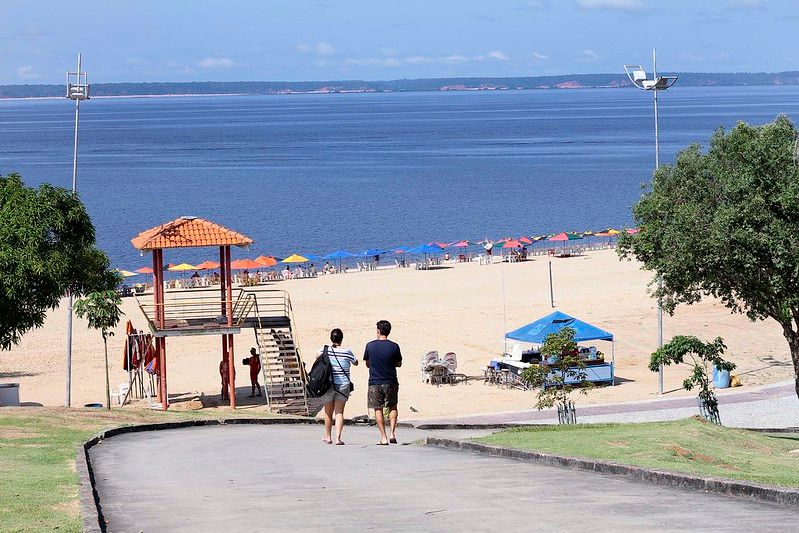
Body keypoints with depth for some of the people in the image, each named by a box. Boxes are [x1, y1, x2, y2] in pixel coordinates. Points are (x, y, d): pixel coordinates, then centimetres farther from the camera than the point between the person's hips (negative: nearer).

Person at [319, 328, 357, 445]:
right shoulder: (347, 352, -7)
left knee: (328, 412, 15)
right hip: (343, 385, -1)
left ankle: (328, 437, 26)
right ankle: (338, 437, -8)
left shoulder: (324, 350, -4)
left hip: (328, 385, 1)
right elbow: (355, 362, 11)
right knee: (339, 412, 3)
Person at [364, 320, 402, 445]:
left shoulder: (370, 346, -4)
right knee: (392, 407, 16)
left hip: (374, 382, 0)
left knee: (378, 409, 6)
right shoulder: (394, 346, -5)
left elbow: (367, 364, 6)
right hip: (391, 382, 1)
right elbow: (399, 364, 6)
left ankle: (383, 438, 1)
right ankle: (393, 433, 2)